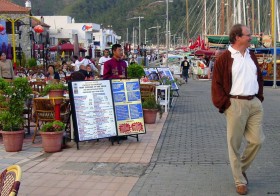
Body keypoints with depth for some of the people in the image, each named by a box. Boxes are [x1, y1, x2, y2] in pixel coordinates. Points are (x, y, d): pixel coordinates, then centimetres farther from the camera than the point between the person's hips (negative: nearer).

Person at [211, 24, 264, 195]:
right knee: (235, 144, 1)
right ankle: (240, 181, 12)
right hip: (236, 104, -6)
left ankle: (241, 169, 28)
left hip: (255, 103, 6)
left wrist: (260, 97, 12)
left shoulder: (252, 56, 14)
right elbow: (217, 84, -6)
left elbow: (259, 78, 22)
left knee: (257, 140, 5)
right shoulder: (224, 59, -6)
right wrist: (224, 104, -9)